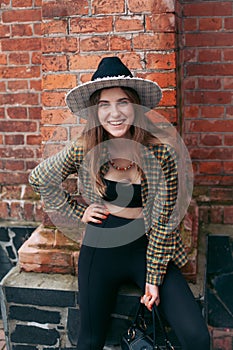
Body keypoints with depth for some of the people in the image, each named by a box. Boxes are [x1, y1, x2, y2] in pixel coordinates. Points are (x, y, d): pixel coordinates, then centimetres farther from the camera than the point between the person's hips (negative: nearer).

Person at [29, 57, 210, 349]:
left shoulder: (161, 153, -14)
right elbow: (39, 179, 8)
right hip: (100, 250, 1)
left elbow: (164, 220, -9)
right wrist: (78, 211, 1)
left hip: (148, 249, -1)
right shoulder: (83, 151, -10)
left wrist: (154, 277, -9)